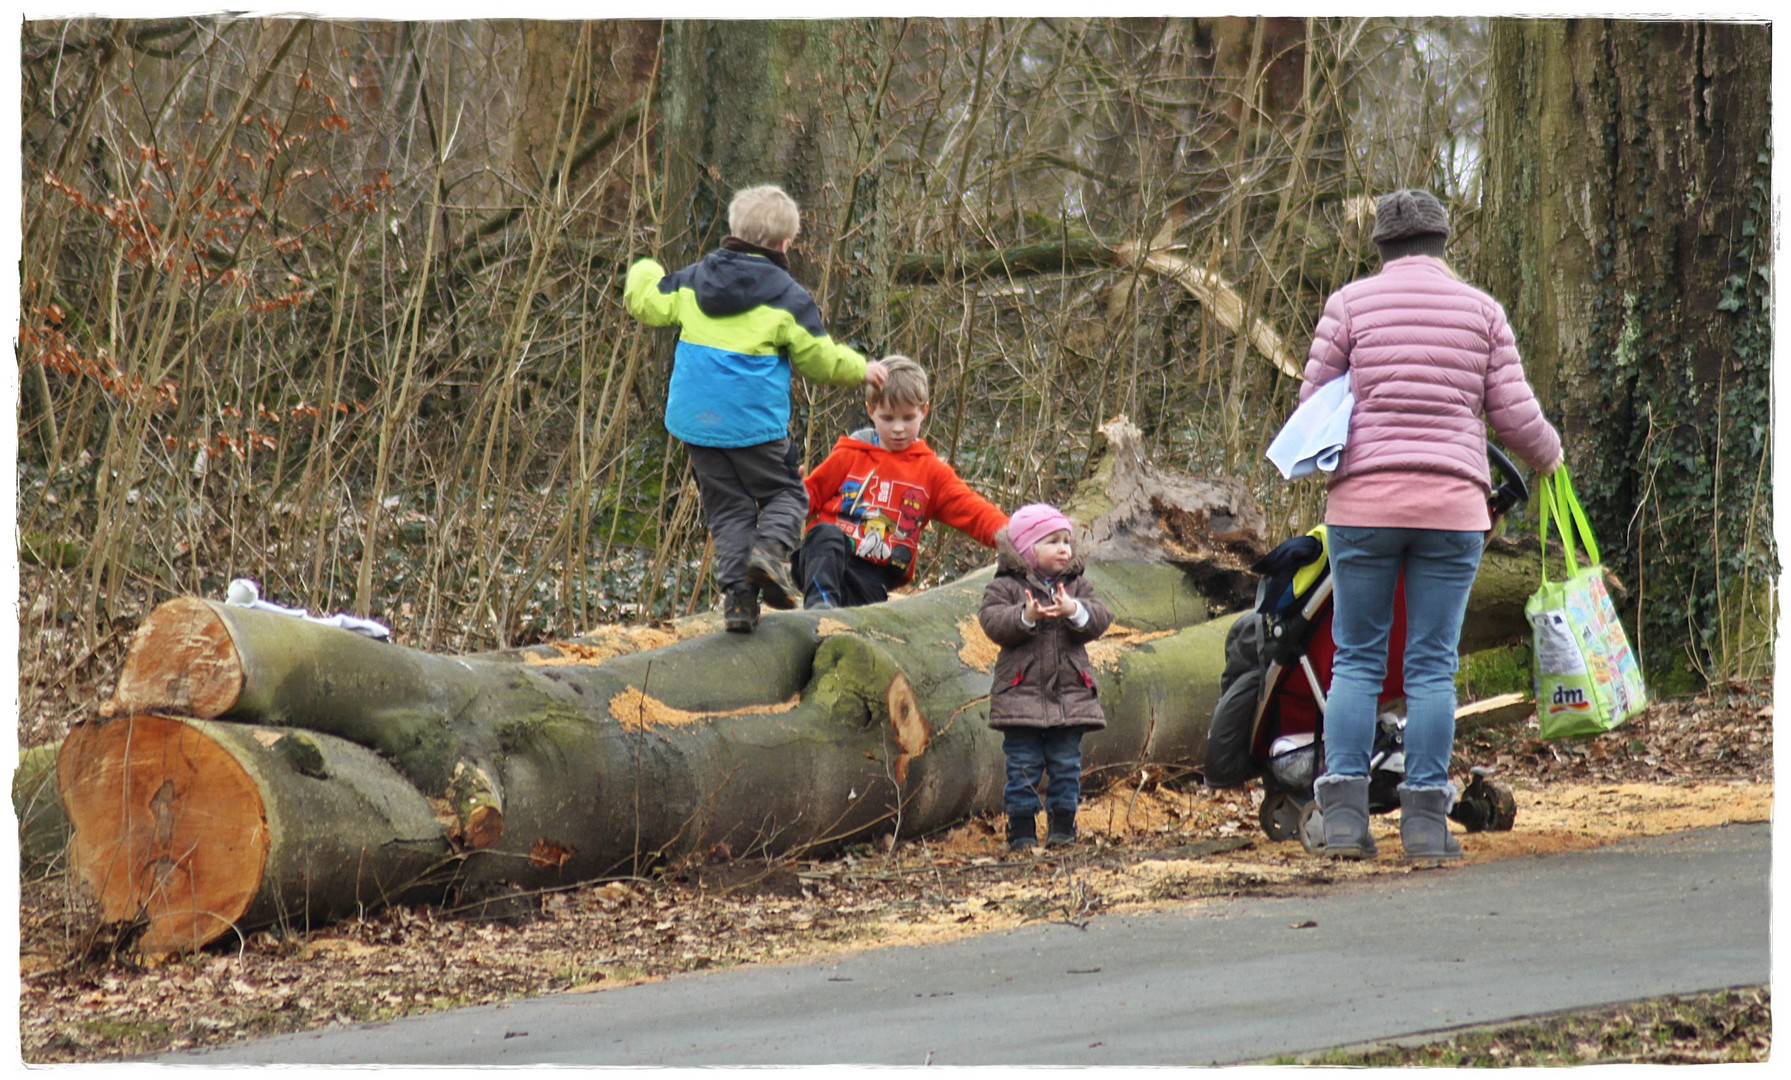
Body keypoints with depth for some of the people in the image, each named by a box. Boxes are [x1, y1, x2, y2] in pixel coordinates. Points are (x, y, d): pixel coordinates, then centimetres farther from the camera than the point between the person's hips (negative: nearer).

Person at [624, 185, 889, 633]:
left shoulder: (692, 281, 6)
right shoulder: (787, 296, -5)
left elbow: (647, 302, 16)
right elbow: (819, 358, 0)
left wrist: (645, 273, 38)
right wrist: (861, 370, 18)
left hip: (696, 420, 4)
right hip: (754, 422, -4)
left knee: (727, 508, 10)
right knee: (785, 492, 12)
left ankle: (737, 590, -4)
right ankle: (771, 546, -17)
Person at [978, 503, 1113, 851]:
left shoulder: (1078, 587, 11)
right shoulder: (1005, 587, 1)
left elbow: (1100, 619, 0)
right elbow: (993, 621, -12)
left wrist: (1075, 610, -20)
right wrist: (1026, 617, -28)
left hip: (1070, 692, 3)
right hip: (1021, 691, -3)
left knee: (1066, 764, 6)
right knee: (1024, 766, -1)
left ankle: (1063, 825, 16)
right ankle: (1022, 829, 4)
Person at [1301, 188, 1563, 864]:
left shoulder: (1351, 303, 2)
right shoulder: (1480, 310, 6)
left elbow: (1311, 401, 5)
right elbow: (1515, 414, 6)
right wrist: (1547, 453, 27)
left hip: (1362, 502, 0)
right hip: (1450, 503, 0)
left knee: (1357, 658, 6)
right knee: (1432, 666, 4)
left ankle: (1344, 814, -2)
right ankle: (1426, 822, 0)